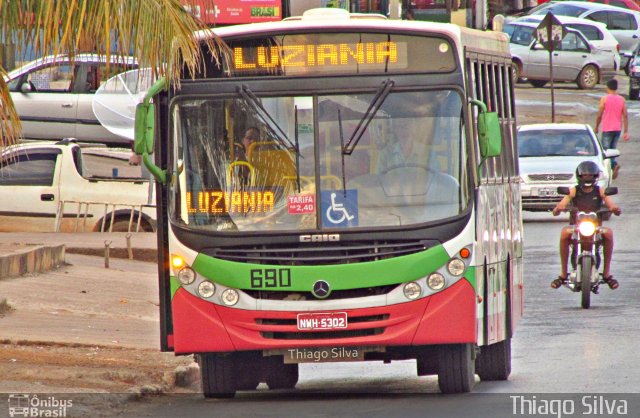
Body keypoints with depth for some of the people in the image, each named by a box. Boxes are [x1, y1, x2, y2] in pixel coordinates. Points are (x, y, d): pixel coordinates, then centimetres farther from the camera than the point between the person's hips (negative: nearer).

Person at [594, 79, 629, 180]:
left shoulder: (604, 99, -8)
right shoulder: (622, 100, 3)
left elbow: (599, 116, -6)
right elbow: (625, 116, 0)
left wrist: (596, 128, 9)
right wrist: (626, 132, 0)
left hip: (607, 129, -5)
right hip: (617, 129, 5)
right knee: (612, 149, 16)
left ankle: (614, 164, -28)